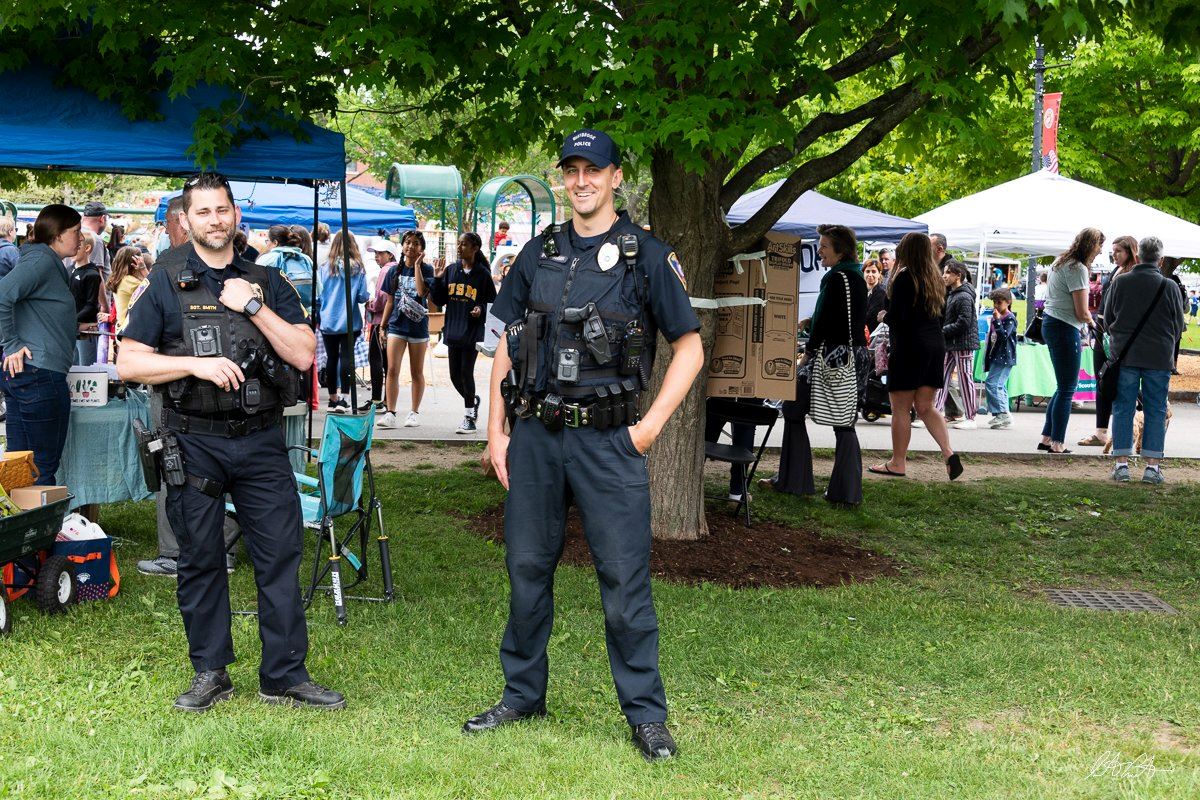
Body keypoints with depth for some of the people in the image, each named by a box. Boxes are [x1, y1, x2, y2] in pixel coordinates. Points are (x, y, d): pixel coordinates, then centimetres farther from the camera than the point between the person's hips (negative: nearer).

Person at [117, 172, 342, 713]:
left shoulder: (267, 283, 8)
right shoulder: (166, 285, 4)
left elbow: (303, 354, -1)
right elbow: (129, 364, -1)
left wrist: (254, 307, -10)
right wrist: (196, 364, -14)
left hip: (260, 442, 1)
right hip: (194, 443, -1)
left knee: (281, 556, 0)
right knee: (200, 561, 7)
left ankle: (285, 677, 9)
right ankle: (210, 674, 20)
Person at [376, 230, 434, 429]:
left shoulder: (426, 269, -1)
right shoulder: (395, 271, 9)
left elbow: (422, 291, -20)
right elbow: (390, 301, 13)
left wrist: (417, 264, -15)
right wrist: (383, 326, 9)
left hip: (417, 325, -2)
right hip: (396, 324, 2)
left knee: (416, 372, 8)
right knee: (392, 370, -9)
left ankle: (415, 413, 18)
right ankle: (390, 413, -9)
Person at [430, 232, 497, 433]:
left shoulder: (483, 274, -4)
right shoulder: (450, 270, 7)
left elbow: (493, 301, 0)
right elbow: (439, 300, 9)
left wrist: (481, 310, -19)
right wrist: (437, 280, -5)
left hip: (472, 332, -5)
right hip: (453, 331, 5)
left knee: (466, 373, -4)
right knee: (455, 375, 8)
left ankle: (469, 417, 9)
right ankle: (473, 401, 34)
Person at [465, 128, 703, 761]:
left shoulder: (646, 257, 0)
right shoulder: (538, 254, 11)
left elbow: (689, 346, 1)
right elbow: (507, 346, 14)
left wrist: (652, 423, -7)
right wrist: (495, 431, 7)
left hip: (608, 439, -4)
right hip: (534, 435, 4)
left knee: (623, 577, -2)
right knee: (527, 568, 11)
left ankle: (646, 714, 8)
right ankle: (523, 696, 26)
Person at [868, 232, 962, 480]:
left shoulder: (904, 277, -11)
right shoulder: (935, 279, 12)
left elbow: (895, 317, -14)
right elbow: (941, 314, 17)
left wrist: (884, 317, 5)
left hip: (909, 345, -7)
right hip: (936, 344, 7)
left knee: (901, 408, 1)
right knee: (925, 406, 11)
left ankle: (898, 463, 7)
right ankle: (949, 454, -4)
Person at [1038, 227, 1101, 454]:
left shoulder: (1060, 263, 15)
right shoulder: (1078, 269, -15)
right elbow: (1082, 313, -17)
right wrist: (1091, 321, 5)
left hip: (1050, 323, 10)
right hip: (1065, 328, -10)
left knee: (1064, 386, 15)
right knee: (1067, 389, -3)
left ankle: (1046, 438, 17)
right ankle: (1057, 444, 0)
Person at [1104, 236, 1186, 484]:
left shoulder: (1119, 282, -3)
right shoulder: (1169, 287, -6)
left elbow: (1107, 319, 8)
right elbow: (1179, 325, 4)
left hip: (1125, 355, 1)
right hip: (1159, 359, -1)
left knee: (1123, 409, 6)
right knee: (1156, 412, 6)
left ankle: (1121, 463, 4)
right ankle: (1152, 466, 6)